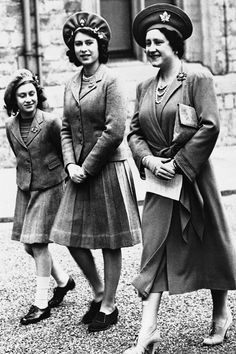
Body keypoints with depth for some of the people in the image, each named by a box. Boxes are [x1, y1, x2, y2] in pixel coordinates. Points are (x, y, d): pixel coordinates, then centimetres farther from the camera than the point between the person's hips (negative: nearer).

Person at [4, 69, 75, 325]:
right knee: (29, 245, 9)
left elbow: (65, 153, -3)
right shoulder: (10, 126, 1)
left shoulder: (51, 122, -15)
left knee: (38, 243, -7)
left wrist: (60, 175, 4)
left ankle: (41, 303, 3)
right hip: (24, 189, 6)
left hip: (49, 188, -6)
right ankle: (63, 280, 32)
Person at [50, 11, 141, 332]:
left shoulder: (110, 81, -10)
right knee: (73, 239, 8)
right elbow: (66, 129, 12)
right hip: (80, 172, 7)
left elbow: (114, 131, -15)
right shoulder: (71, 85, 10)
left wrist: (87, 167, -13)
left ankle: (109, 306, 18)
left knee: (110, 242, 4)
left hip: (108, 169, -7)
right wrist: (70, 164, -3)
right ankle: (99, 292, 29)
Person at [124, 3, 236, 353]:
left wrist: (178, 163, -15)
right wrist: (148, 159, -7)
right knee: (153, 249, -1)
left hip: (192, 176, -4)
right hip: (158, 180, 5)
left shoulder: (198, 77, -9)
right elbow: (134, 130, 11)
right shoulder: (144, 87, 8)